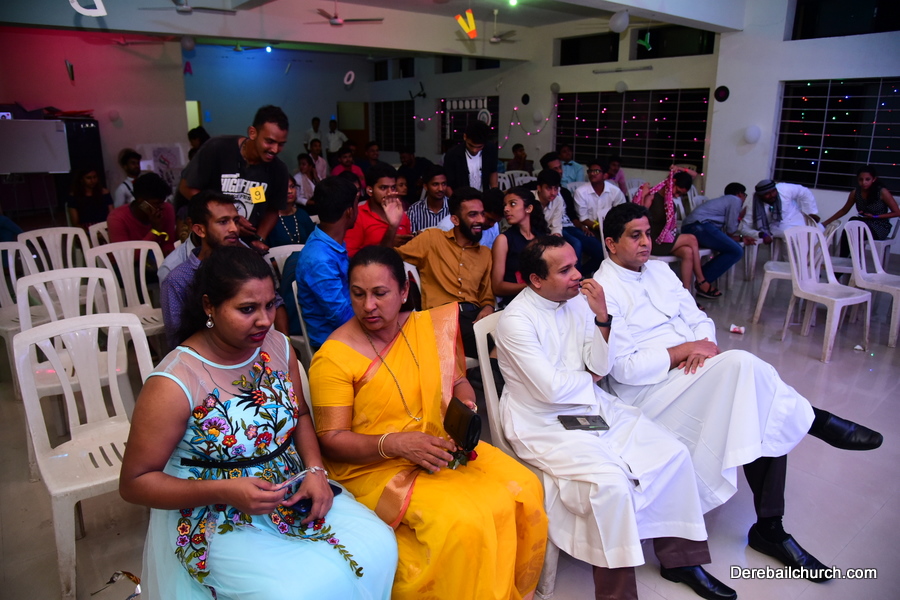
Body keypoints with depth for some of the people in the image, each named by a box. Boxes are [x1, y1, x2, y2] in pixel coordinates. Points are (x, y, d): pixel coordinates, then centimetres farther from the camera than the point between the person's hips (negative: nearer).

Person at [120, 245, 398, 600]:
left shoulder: (277, 347, -3)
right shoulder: (174, 384, -20)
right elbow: (134, 483, -12)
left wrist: (315, 470, -8)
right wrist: (226, 491, -26)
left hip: (294, 493, 6)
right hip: (218, 518, -5)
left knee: (379, 546, -11)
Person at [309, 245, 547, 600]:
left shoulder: (430, 327, 2)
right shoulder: (334, 357, -13)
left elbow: (458, 381, 14)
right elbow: (331, 439, -12)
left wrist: (466, 406, -9)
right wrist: (394, 443, -26)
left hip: (442, 447, 6)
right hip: (375, 465, -5)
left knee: (524, 490, -11)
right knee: (460, 522, -27)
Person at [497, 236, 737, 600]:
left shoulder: (577, 300, 2)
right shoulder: (516, 320, -18)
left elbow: (600, 365, 2)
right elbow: (551, 388, -21)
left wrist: (602, 318, -12)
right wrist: (589, 376, -3)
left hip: (593, 406, 7)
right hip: (543, 423, -7)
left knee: (672, 453, -2)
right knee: (610, 482, -28)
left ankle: (680, 559, 16)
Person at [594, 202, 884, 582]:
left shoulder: (660, 270, 14)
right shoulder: (603, 290, -11)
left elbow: (698, 319, 14)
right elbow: (623, 368, -17)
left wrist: (705, 343, -10)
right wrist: (685, 350, -17)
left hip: (693, 373, 8)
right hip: (648, 391, -8)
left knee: (768, 415, -12)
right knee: (742, 363, -29)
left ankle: (770, 528, 0)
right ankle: (812, 419, -3)